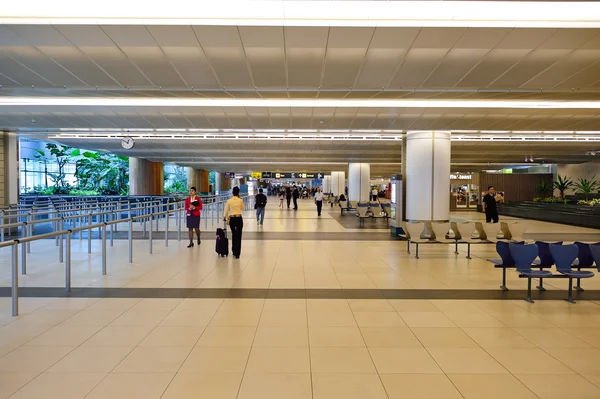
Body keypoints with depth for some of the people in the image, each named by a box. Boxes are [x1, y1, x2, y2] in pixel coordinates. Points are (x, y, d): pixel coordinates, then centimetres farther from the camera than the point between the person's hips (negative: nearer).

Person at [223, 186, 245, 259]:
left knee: (234, 235, 19)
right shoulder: (240, 200, -5)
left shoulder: (229, 201, -4)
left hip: (232, 219, 2)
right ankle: (237, 253, -1)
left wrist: (224, 217, 19)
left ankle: (234, 251, 27)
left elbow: (226, 210, 1)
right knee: (238, 236, 2)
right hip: (239, 219, -1)